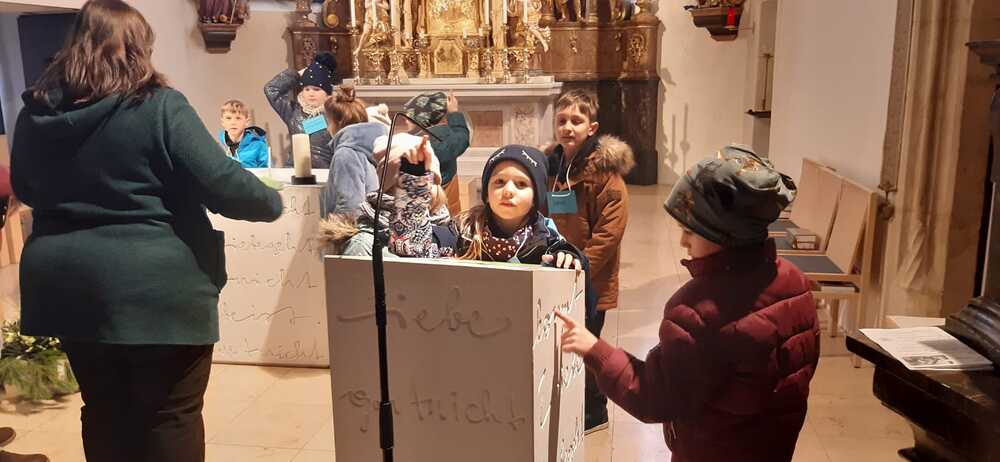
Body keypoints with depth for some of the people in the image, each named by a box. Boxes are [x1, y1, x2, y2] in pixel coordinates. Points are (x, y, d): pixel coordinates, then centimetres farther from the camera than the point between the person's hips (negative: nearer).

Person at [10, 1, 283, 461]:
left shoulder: (35, 111, 4)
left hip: (69, 285, 6)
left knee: (104, 410, 20)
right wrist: (273, 202, 1)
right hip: (156, 289, -6)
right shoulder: (159, 106, -14)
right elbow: (223, 185, -17)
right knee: (171, 417, 8)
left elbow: (24, 188, 19)